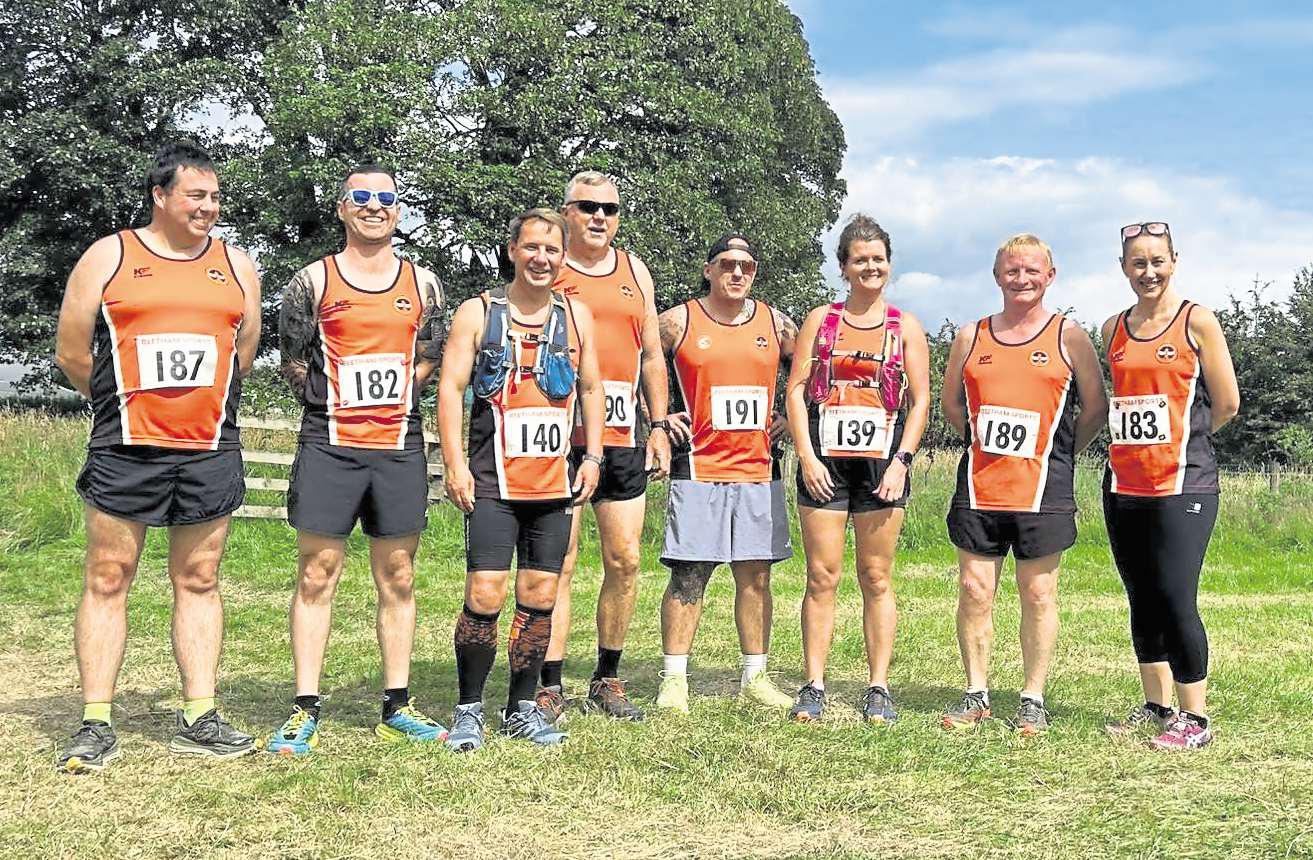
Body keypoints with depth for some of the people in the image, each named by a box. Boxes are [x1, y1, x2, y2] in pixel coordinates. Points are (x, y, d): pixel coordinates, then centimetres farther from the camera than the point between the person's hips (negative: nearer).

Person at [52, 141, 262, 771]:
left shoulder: (236, 266, 13)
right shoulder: (108, 257, 4)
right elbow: (71, 353, 5)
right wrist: (125, 401, 10)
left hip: (210, 451, 3)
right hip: (123, 451, -2)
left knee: (198, 582, 7)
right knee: (107, 581, 0)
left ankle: (199, 720, 12)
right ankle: (96, 726, 6)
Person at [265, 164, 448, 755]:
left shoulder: (423, 284, 10)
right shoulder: (313, 281, 2)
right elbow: (293, 360, 8)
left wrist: (396, 401, 8)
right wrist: (328, 401, 5)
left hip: (400, 447, 3)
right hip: (329, 446, -2)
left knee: (398, 579, 7)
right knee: (316, 577, -2)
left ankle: (397, 708, 15)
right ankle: (305, 712, 4)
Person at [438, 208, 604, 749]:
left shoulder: (577, 316, 12)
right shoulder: (477, 313, 2)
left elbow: (591, 389, 18)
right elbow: (450, 388, -2)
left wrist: (592, 456, 8)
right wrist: (455, 464, -11)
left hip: (555, 482, 4)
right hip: (493, 482, -3)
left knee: (540, 598, 7)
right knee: (485, 597, -9)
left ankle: (522, 707, 20)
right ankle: (469, 709, 7)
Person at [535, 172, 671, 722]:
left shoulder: (634, 271, 17)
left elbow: (652, 356, 20)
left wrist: (659, 426, 12)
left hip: (622, 439, 5)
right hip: (559, 436, -5)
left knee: (625, 561, 6)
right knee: (558, 564, -5)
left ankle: (607, 680, 20)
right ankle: (549, 688, 3)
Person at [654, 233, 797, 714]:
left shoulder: (775, 324, 10)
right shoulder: (678, 322, 0)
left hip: (759, 469, 4)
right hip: (698, 468, -3)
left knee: (756, 576, 7)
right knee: (688, 576, -4)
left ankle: (755, 679, 16)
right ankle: (674, 680, 4)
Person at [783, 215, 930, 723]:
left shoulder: (906, 328, 9)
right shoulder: (820, 320, 9)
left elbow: (920, 400, 5)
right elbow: (796, 389, 5)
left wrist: (900, 461, -7)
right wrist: (806, 455, -6)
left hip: (882, 463, 0)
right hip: (825, 462, 0)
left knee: (877, 579, 3)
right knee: (821, 576, 0)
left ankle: (879, 688, 9)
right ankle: (813, 687, 6)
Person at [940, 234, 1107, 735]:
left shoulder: (1068, 337, 3)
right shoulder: (970, 337, 9)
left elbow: (1095, 408, 6)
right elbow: (951, 403, 20)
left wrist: (1058, 455, 7)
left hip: (1042, 487, -2)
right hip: (979, 485, 2)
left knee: (1038, 593, 3)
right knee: (974, 590, 3)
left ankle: (1033, 699, 13)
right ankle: (976, 694, 15)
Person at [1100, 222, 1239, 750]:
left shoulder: (1197, 321, -3)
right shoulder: (1114, 330, 11)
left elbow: (1227, 403, -1)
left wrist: (1182, 438, 9)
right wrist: (1147, 441, 12)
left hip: (1183, 484, -5)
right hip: (1124, 484, 5)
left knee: (1176, 599, -9)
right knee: (1142, 600, 10)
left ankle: (1195, 718, 2)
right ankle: (1155, 707, 22)